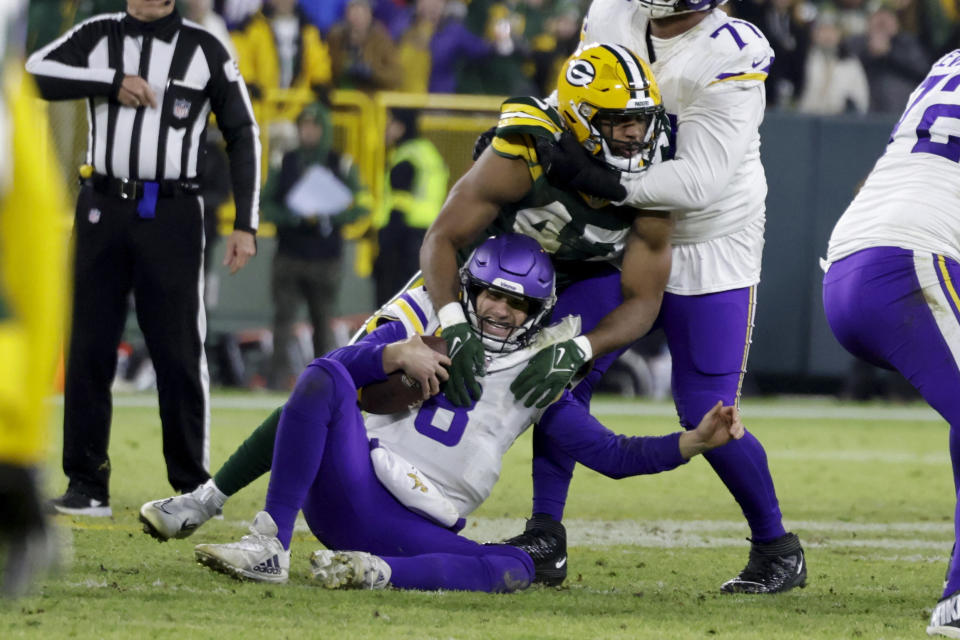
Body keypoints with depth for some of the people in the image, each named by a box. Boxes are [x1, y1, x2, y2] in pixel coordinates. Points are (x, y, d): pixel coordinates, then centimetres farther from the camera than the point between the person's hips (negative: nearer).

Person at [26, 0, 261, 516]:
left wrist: (245, 226, -1)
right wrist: (112, 83, -15)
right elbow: (34, 73, -7)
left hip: (171, 218, -1)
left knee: (179, 353, -2)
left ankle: (193, 488, 6)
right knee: (89, 350, 1)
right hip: (102, 212, 2)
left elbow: (242, 137, 6)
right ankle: (87, 488, 6)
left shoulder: (205, 51, 4)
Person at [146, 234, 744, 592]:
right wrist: (396, 354, -15)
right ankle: (270, 546, -36)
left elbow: (613, 455, 14)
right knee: (325, 377, -27)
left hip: (417, 530, 1)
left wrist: (695, 441, 1)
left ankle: (377, 571, -41)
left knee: (518, 570, -26)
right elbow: (325, 374, 1)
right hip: (352, 488, -1)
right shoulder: (429, 327, 13)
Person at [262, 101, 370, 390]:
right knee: (283, 314, -9)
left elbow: (361, 204, -3)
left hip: (325, 256, -1)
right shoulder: (284, 163, 8)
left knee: (322, 318, 4)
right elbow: (266, 204, 5)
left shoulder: (342, 165, 3)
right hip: (288, 254, 1)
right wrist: (291, 217, -13)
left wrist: (327, 218, -17)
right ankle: (278, 374, -10)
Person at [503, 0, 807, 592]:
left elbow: (699, 181, -29)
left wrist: (603, 181, -36)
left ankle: (779, 550, 12)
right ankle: (546, 533, 10)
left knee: (706, 418, -8)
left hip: (708, 249, -6)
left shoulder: (728, 59, -25)